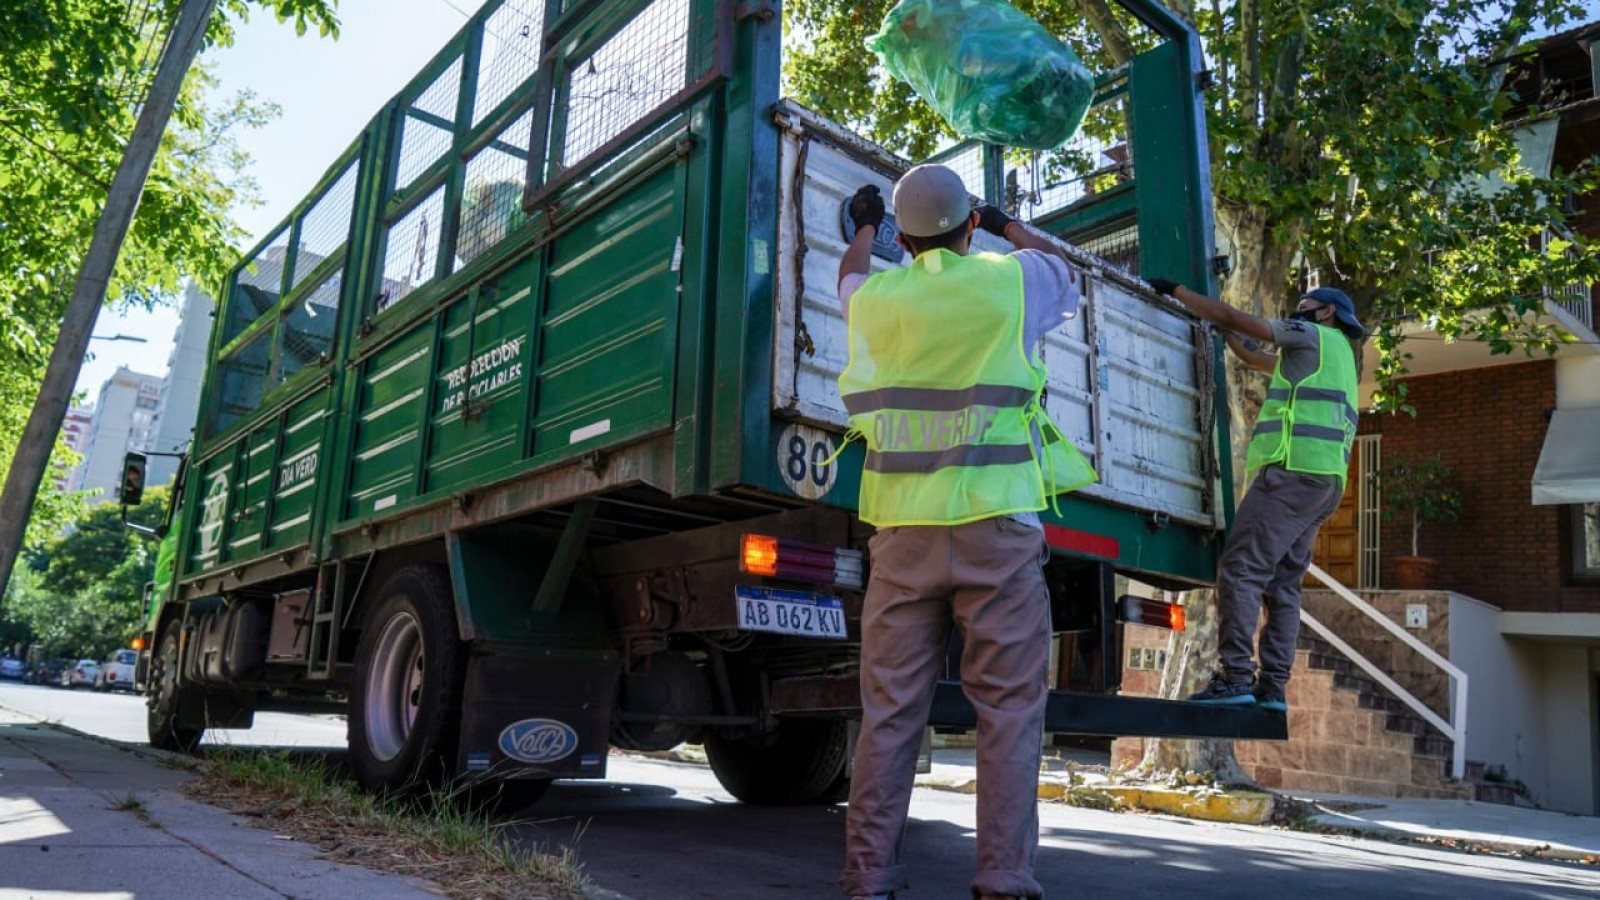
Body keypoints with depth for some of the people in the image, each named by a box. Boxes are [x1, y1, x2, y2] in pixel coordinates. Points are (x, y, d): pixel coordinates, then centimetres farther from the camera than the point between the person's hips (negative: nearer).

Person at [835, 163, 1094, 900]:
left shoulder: (875, 298, 8)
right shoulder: (1011, 279, 3)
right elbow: (1061, 269, 27)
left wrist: (863, 226, 53)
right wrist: (1009, 226, 45)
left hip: (903, 530, 3)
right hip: (996, 525, -2)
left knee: (890, 710, 6)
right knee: (1009, 709, 2)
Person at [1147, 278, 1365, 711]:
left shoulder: (1316, 336, 5)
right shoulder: (1332, 355, 31)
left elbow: (1234, 317, 2)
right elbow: (1258, 359, 36)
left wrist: (1174, 290, 8)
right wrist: (1223, 330, 33)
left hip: (1296, 470, -9)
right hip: (1323, 480, 10)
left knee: (1241, 568, -14)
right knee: (1283, 584, 5)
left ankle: (1235, 677, -20)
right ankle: (1273, 687, 2)